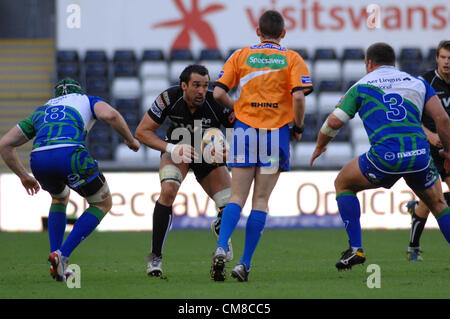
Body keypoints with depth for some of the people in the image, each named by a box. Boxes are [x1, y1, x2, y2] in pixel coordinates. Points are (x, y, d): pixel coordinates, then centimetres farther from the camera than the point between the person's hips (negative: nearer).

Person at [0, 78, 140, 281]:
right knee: (103, 204, 20)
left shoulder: (40, 111, 38)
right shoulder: (87, 101, 28)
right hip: (70, 155, -4)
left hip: (38, 158, 4)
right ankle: (62, 255, 3)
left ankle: (57, 263, 22)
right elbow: (110, 115, 3)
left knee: (60, 198, 37)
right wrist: (131, 140, 18)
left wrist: (24, 176, 43)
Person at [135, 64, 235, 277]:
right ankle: (155, 257, -20)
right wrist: (170, 148, -34)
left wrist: (229, 152, -44)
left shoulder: (217, 104, -30)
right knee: (168, 190, -31)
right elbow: (142, 131, -20)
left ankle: (219, 230, 31)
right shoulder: (169, 98, -27)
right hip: (176, 149, -1)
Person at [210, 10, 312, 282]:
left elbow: (218, 93, 0)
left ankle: (221, 249, -19)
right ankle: (245, 263, -2)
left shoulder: (241, 56, 7)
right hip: (276, 133, -1)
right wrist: (298, 127, 4)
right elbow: (298, 97, -11)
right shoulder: (292, 59, 2)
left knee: (237, 197, 4)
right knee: (261, 200, 4)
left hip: (245, 129, 1)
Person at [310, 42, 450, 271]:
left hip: (385, 157, -2)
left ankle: (355, 249, 13)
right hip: (419, 154, 3)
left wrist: (319, 147, 26)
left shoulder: (361, 87, 14)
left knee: (343, 184, 22)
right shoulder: (417, 83, 20)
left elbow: (334, 121, 8)